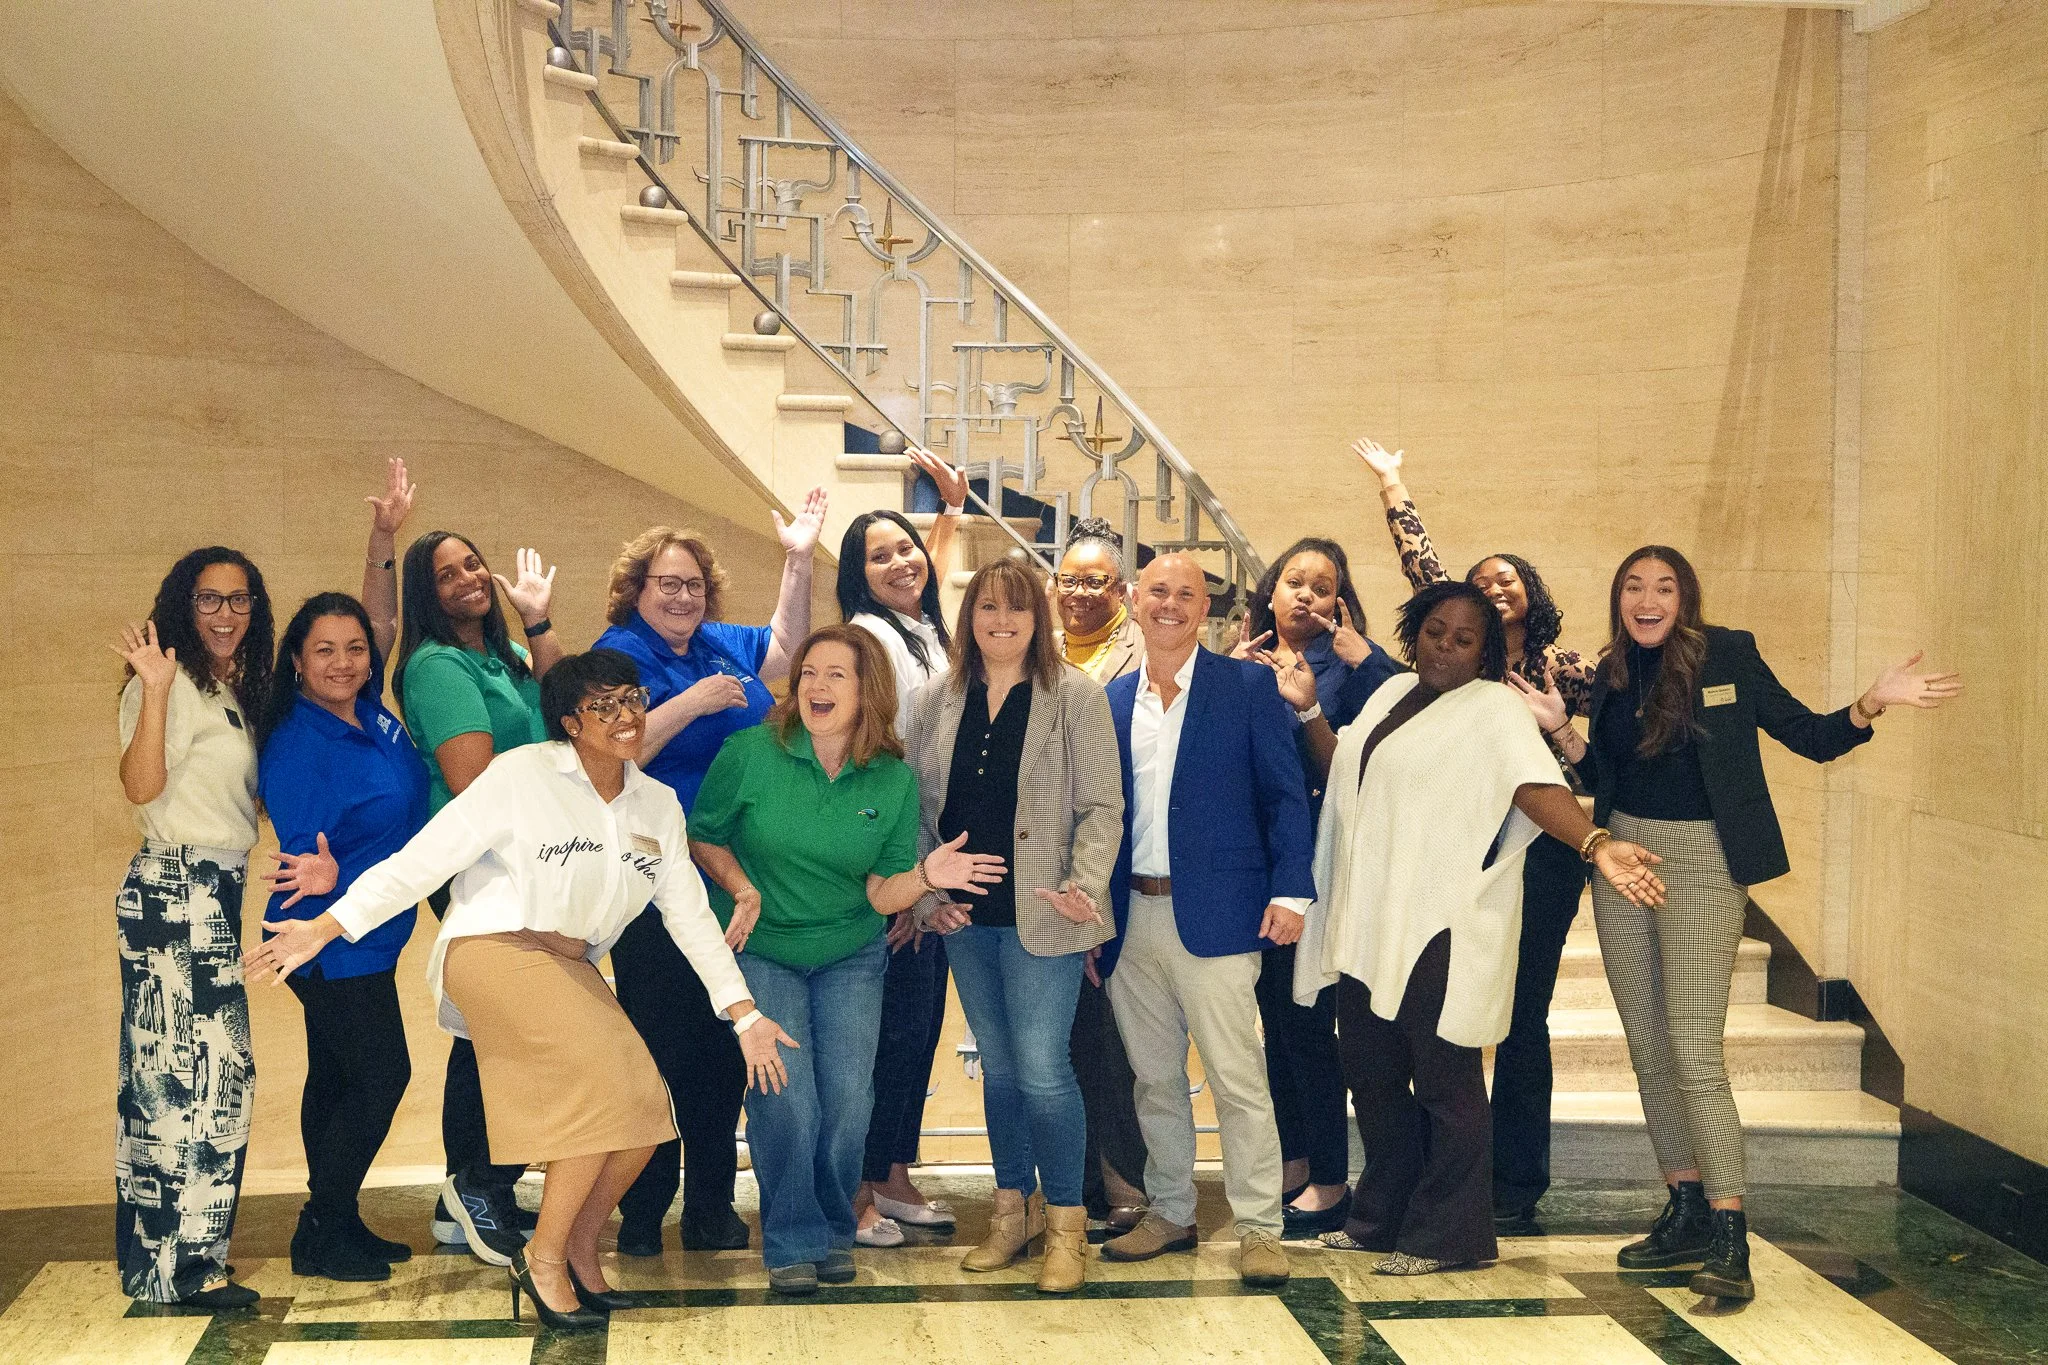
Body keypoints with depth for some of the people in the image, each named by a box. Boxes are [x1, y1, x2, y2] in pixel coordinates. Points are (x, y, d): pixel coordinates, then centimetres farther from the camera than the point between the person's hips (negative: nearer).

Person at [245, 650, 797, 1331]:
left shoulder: (658, 805, 8)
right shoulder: (524, 775, -10)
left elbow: (691, 913, 10)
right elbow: (423, 857, -11)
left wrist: (745, 1014, 4)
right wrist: (324, 928, -14)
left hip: (571, 968, 6)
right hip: (494, 948, -6)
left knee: (645, 1104, -10)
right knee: (609, 1082, -21)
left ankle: (580, 1248, 13)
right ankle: (543, 1257, -5)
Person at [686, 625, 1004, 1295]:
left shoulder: (895, 780, -7)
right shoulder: (751, 752, -13)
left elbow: (882, 894, -7)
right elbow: (703, 836, 1)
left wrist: (925, 876, -27)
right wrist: (744, 889, -16)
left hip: (849, 956, 2)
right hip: (760, 948, -2)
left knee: (847, 1099, -6)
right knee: (784, 1098, -11)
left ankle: (834, 1231, 19)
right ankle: (793, 1242, 8)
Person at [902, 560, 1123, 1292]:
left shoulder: (1076, 696, -3)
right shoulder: (935, 700, 7)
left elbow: (1101, 805, -5)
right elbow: (916, 805, 9)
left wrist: (1086, 883, -18)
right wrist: (925, 891, -1)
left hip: (1040, 915, -4)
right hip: (965, 916, 4)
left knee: (1042, 1070, -6)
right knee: (997, 1065, 14)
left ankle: (1065, 1221, 10)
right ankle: (1013, 1205, 28)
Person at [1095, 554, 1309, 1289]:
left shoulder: (1248, 685, 0)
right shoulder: (1113, 699, 11)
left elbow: (1284, 793, -2)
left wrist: (1289, 890, -12)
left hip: (1214, 916, -4)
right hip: (1130, 919, 4)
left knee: (1237, 1078, -3)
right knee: (1154, 1077, 12)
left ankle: (1259, 1226, 6)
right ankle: (1170, 1213, 24)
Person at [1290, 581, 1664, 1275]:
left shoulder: (1493, 708, -8)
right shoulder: (1392, 693, 15)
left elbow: (1538, 787, -21)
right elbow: (1342, 765, 23)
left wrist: (1597, 844, -37)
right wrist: (1306, 706, 10)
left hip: (1441, 924, -7)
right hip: (1368, 920, 7)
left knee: (1442, 1079, -1)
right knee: (1371, 1070, 13)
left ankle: (1448, 1234, 12)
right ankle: (1384, 1215, 29)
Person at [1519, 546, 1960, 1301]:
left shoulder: (1727, 654, -6)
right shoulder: (1612, 676, 7)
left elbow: (1812, 737, -3)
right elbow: (1607, 779, 11)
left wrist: (1872, 703, -18)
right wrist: (1560, 729, -2)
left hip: (1700, 861, -5)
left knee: (1693, 1052, -11)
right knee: (1648, 1049, 10)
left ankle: (1729, 1236, -7)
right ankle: (1687, 1212, 22)